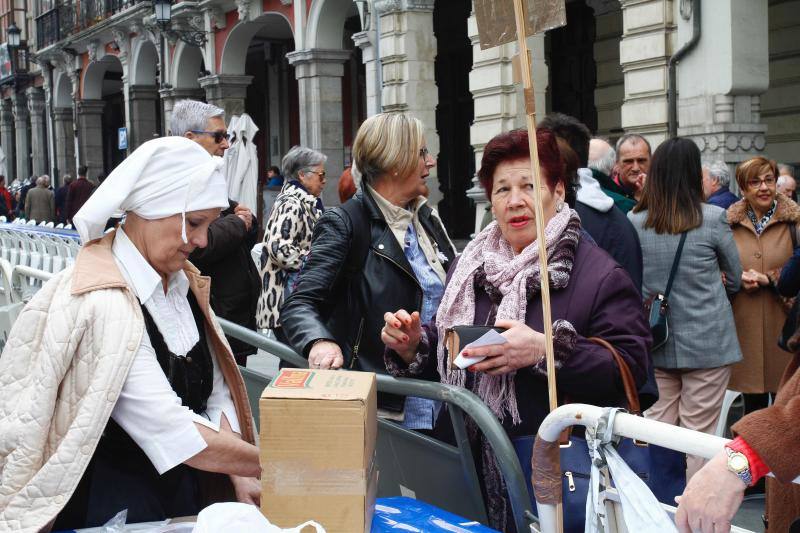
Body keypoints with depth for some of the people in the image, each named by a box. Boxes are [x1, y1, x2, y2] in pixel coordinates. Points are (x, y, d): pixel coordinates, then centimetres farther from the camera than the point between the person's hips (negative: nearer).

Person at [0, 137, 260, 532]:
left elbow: (216, 393, 3)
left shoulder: (183, 283, 2)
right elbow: (172, 432, -27)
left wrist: (240, 476, -10)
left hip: (185, 488, 7)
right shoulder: (100, 303, -24)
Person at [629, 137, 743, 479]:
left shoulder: (633, 221, -3)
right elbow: (735, 280, 5)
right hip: (707, 343, -3)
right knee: (700, 434, 4)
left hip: (654, 343, 3)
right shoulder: (713, 219, -9)